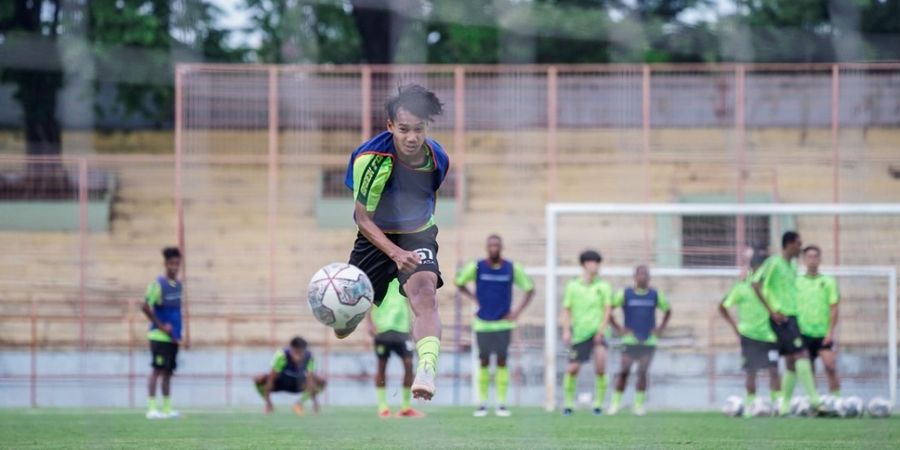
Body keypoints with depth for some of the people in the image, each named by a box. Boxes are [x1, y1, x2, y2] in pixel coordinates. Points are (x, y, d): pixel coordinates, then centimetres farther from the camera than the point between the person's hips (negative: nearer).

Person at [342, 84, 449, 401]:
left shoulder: (437, 158, -13)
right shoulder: (371, 158, -26)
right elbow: (363, 219, -21)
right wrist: (395, 253, -33)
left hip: (417, 235, 1)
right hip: (375, 237, -1)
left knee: (425, 292, -31)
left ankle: (426, 370, -48)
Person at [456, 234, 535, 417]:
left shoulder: (513, 268, -2)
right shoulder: (476, 267, -2)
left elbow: (529, 289, 9)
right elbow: (459, 283, 13)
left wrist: (518, 311, -1)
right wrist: (474, 299, -1)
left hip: (503, 324, 0)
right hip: (482, 324, 0)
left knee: (502, 361, -3)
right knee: (484, 361, 1)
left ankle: (501, 404, 0)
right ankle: (482, 404, 7)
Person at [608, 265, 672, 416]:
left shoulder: (655, 295, 6)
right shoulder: (625, 294, 0)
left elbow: (668, 310, 21)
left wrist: (661, 328, 9)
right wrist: (618, 328, -1)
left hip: (649, 341, 1)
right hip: (630, 340, -1)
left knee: (642, 373, -7)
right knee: (623, 372, -8)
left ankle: (639, 404, 2)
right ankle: (615, 403, 2)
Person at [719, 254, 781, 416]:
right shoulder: (741, 288, -4)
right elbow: (723, 307, 4)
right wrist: (735, 325, -2)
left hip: (769, 335, 1)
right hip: (749, 335, -1)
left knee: (774, 370, -8)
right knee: (751, 372, 3)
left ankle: (777, 403, -7)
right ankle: (750, 404, 12)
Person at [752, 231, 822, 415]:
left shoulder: (792, 265, 16)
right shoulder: (774, 262, -10)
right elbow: (756, 283, -16)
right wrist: (772, 311, -17)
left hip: (792, 316, 9)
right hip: (781, 317, -9)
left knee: (791, 364, 7)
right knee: (801, 355, -15)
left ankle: (785, 406, 9)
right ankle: (814, 400, -17)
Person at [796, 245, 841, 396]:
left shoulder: (828, 282, 3)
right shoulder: (797, 283, 7)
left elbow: (834, 308, 0)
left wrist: (830, 331, -9)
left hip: (824, 333, -1)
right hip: (804, 333, 1)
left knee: (830, 367, -12)